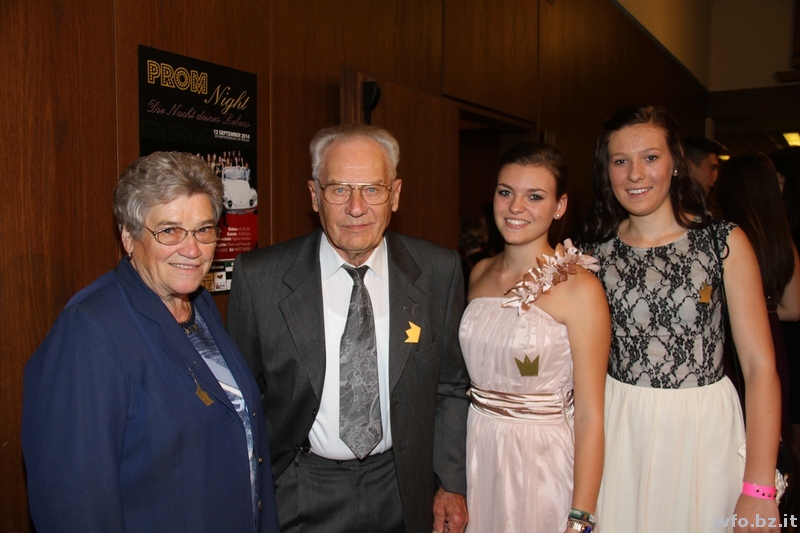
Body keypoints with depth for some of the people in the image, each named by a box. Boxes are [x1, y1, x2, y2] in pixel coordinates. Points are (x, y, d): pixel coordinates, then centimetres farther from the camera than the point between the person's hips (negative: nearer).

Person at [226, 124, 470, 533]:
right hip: (299, 497, -1)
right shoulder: (258, 277, -13)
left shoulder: (439, 272, -9)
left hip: (403, 493, 2)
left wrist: (451, 484, -1)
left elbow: (450, 387, 0)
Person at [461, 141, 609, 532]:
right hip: (476, 452, 5)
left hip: (542, 459, -5)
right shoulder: (480, 273, 2)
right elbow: (474, 370, 9)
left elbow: (589, 415, -15)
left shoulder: (579, 287, -15)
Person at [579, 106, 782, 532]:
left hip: (703, 431, -1)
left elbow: (760, 367, -9)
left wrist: (759, 488, -14)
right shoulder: (596, 252, 0)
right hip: (617, 430, 2)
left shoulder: (724, 243, -6)